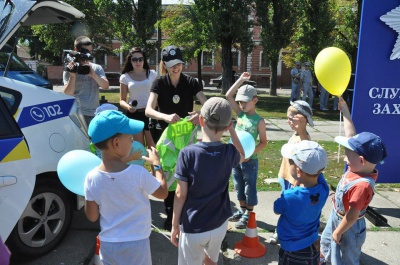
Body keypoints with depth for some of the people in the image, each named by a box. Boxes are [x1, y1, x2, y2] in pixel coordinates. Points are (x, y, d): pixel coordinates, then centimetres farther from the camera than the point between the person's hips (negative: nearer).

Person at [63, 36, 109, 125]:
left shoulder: (97, 68, 10)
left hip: (94, 114, 3)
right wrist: (72, 75, -19)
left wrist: (93, 74, -19)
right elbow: (67, 94, -7)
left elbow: (106, 86, -4)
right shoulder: (70, 69, 2)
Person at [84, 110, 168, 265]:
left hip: (107, 244, 3)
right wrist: (157, 164, 6)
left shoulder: (92, 178, -12)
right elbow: (163, 193, -4)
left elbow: (92, 216, -2)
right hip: (136, 244, -3)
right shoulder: (138, 173, -22)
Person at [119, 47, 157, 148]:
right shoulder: (125, 77, 3)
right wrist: (128, 106, -18)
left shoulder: (152, 74, 2)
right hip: (134, 114, 1)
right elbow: (122, 100, 3)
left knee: (153, 147, 3)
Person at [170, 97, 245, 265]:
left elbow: (181, 194, -15)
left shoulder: (188, 153, -20)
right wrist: (232, 129, 12)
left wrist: (175, 225, -2)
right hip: (219, 224, 3)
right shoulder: (229, 152, -10)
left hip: (193, 227, -3)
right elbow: (242, 157, 16)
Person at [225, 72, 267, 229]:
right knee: (239, 186, 18)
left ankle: (248, 214, 22)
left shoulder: (259, 120, -11)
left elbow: (263, 142, -8)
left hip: (250, 160, -5)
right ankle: (242, 210, 34)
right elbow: (228, 96, -3)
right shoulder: (240, 114, 1)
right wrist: (241, 80, -6)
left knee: (250, 188, 9)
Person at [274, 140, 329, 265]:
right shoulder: (324, 189, -20)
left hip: (293, 251, -4)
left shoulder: (290, 197, -34)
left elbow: (276, 210, -11)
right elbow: (314, 167, -1)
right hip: (313, 247, 5)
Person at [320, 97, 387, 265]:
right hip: (335, 217, 9)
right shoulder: (359, 168, -16)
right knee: (325, 243, 33)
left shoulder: (362, 185, -39)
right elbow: (351, 136, -10)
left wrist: (338, 232, -17)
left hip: (348, 227, -9)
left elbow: (352, 216, -31)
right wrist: (345, 110, -9)